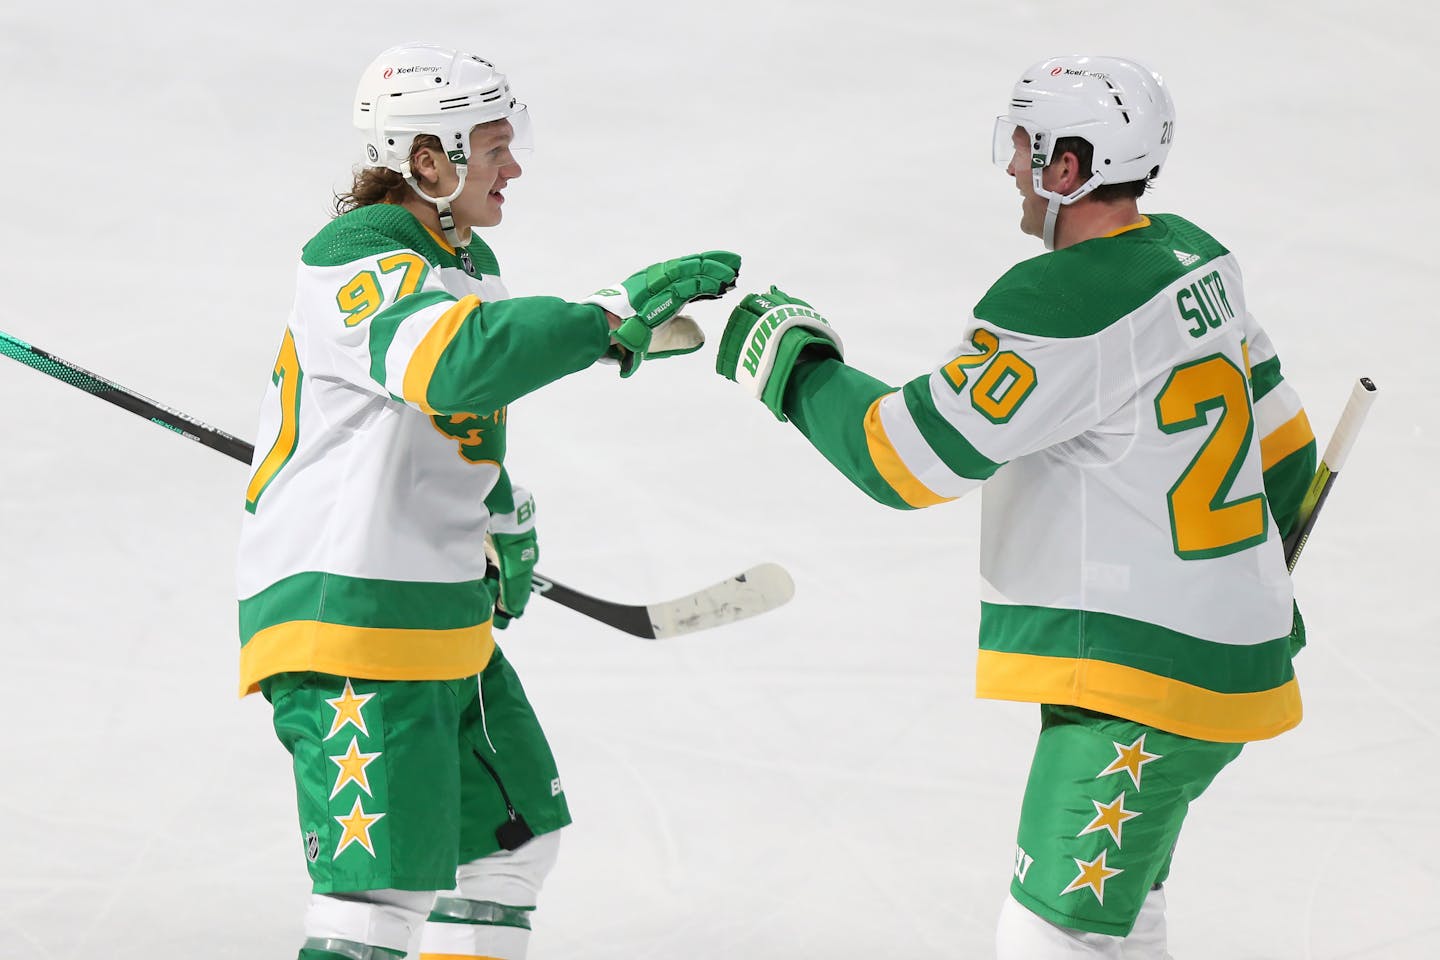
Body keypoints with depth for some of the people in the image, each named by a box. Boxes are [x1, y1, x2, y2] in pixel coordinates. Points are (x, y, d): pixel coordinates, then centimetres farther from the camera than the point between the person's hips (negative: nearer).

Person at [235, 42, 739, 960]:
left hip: (445, 620, 11)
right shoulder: (357, 265, -19)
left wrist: (505, 519, 30)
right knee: (385, 884, -17)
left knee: (515, 837, 21)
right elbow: (458, 359, -39)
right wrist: (619, 315, -38)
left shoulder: (469, 263, 14)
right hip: (349, 617, -11)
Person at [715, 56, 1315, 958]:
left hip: (1144, 684, -10)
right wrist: (1256, 583, 33)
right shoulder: (1192, 257, 8)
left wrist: (794, 365, -4)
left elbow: (910, 456, -19)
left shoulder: (1061, 307, -21)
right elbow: (1279, 440, 19)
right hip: (1230, 641, 10)